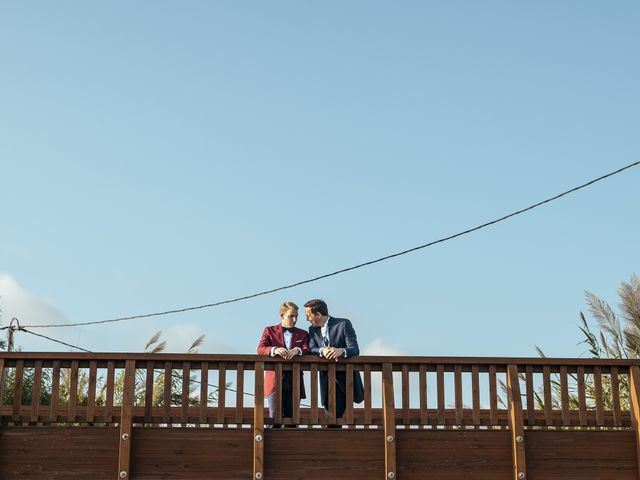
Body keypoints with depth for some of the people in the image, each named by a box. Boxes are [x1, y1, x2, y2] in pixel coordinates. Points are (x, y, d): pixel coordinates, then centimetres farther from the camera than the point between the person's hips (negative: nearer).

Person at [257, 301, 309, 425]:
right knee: (274, 417, -6)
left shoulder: (302, 334, 18)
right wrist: (274, 350, -25)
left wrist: (298, 350, -21)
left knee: (291, 417, 1)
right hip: (275, 379, -2)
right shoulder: (270, 331, 11)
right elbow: (260, 349, -4)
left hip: (294, 381, 2)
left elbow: (307, 350, 2)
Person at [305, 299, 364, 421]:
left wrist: (341, 351, -35)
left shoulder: (344, 324, -6)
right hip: (327, 381, 4)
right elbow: (311, 350, -4)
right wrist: (322, 350, -28)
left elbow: (355, 350, -14)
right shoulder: (312, 329, 10)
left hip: (345, 379, -4)